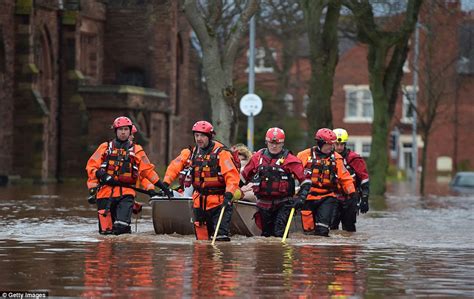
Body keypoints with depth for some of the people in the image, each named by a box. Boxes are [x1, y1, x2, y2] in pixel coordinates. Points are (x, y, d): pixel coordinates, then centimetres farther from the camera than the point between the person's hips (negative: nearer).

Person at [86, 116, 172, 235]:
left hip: (126, 191, 0)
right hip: (106, 190, 0)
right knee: (106, 230, -5)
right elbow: (91, 166, 7)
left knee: (121, 227, -21)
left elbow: (147, 171, 15)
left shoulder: (136, 150, 13)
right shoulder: (105, 148, 11)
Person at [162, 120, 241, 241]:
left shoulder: (221, 153, -11)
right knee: (201, 237, 10)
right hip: (199, 202, 6)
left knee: (221, 238, -16)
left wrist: (228, 195, -29)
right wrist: (166, 183, -1)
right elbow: (174, 167, 13)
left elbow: (232, 175, -18)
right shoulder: (191, 153, 7)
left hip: (219, 201, -6)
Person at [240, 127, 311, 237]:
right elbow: (245, 176, 18)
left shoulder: (289, 159, -7)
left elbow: (305, 179, -9)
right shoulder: (258, 157, 4)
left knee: (279, 233, -17)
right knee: (266, 233, 13)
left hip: (282, 203, -4)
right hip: (264, 203, 4)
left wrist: (301, 197, -19)